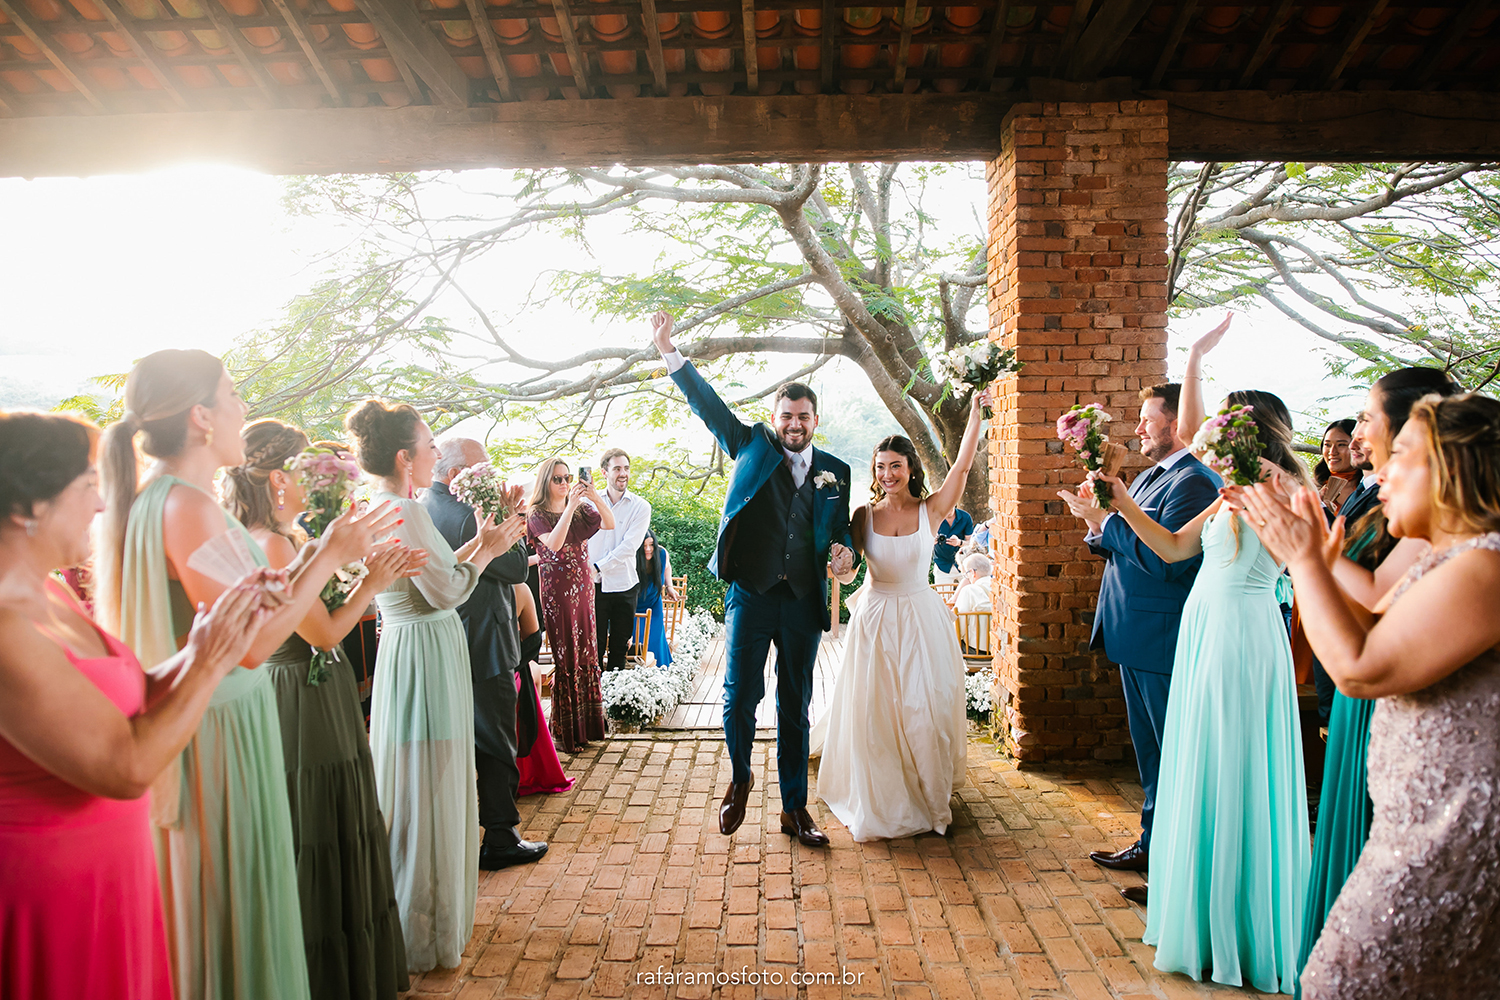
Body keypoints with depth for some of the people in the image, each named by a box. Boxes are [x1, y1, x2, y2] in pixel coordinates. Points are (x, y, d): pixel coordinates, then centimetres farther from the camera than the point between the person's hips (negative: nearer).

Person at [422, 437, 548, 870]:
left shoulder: (422, 509, 9)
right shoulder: (464, 517, -22)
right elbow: (517, 568, -18)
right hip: (482, 651, -9)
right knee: (496, 748, 3)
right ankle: (500, 840, 12)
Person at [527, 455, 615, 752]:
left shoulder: (582, 511, 9)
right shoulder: (537, 516, -4)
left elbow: (610, 523, -5)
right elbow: (554, 543, -22)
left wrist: (595, 497, -18)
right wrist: (570, 506, -27)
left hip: (583, 588, 5)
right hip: (556, 591, -5)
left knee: (586, 653, 7)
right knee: (564, 657, -3)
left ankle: (586, 724, 17)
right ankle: (565, 731, 6)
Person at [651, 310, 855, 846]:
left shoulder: (835, 471, 12)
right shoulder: (752, 446, 7)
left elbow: (841, 530, 15)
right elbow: (708, 405, 1)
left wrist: (844, 552, -9)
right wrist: (671, 354, -8)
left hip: (804, 601, 2)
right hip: (751, 595, -1)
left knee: (795, 707, 8)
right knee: (740, 696, -1)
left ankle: (794, 808, 21)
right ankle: (739, 779, 28)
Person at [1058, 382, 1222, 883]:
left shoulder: (1193, 482, -16)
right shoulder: (1146, 479, 15)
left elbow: (1165, 560, -26)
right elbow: (1122, 548, 16)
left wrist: (1105, 520, -18)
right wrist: (1099, 527, -3)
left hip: (1166, 643, -10)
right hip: (1135, 639, 10)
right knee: (1149, 751, 20)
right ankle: (1152, 846, 34)